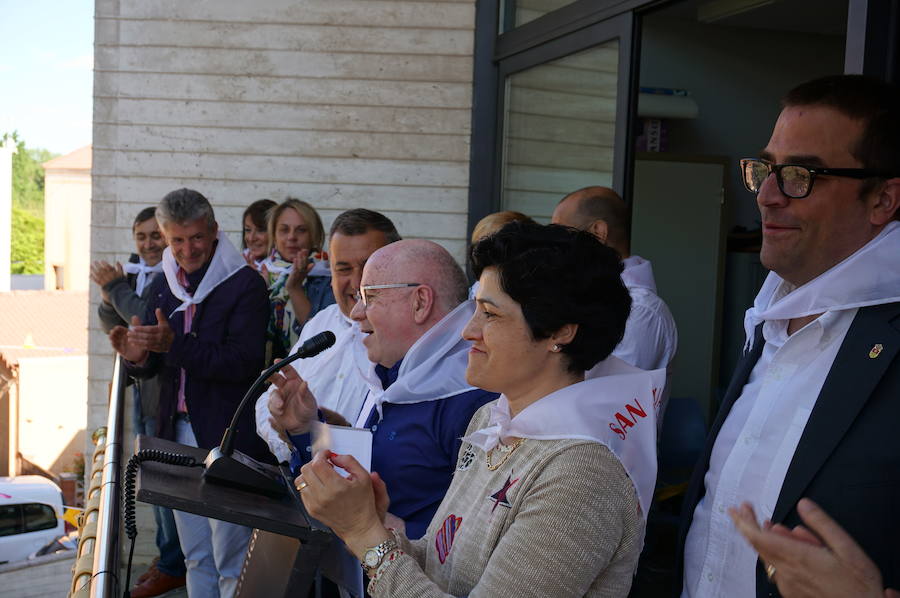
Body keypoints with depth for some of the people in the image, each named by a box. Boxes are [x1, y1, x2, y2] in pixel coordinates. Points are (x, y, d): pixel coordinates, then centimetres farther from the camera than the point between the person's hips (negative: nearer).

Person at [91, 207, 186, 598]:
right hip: (141, 387, 9)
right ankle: (166, 553, 32)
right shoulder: (135, 273, 10)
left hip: (166, 389, -9)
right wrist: (109, 297, -6)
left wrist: (117, 288, -15)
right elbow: (112, 325, 13)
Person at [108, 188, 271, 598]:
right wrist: (137, 356, -9)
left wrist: (175, 344, -28)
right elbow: (155, 365, 15)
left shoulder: (245, 284, -11)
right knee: (196, 558, 18)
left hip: (227, 437, -6)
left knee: (231, 562, -2)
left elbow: (244, 362, -20)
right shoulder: (162, 286, 10)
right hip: (178, 432, 7)